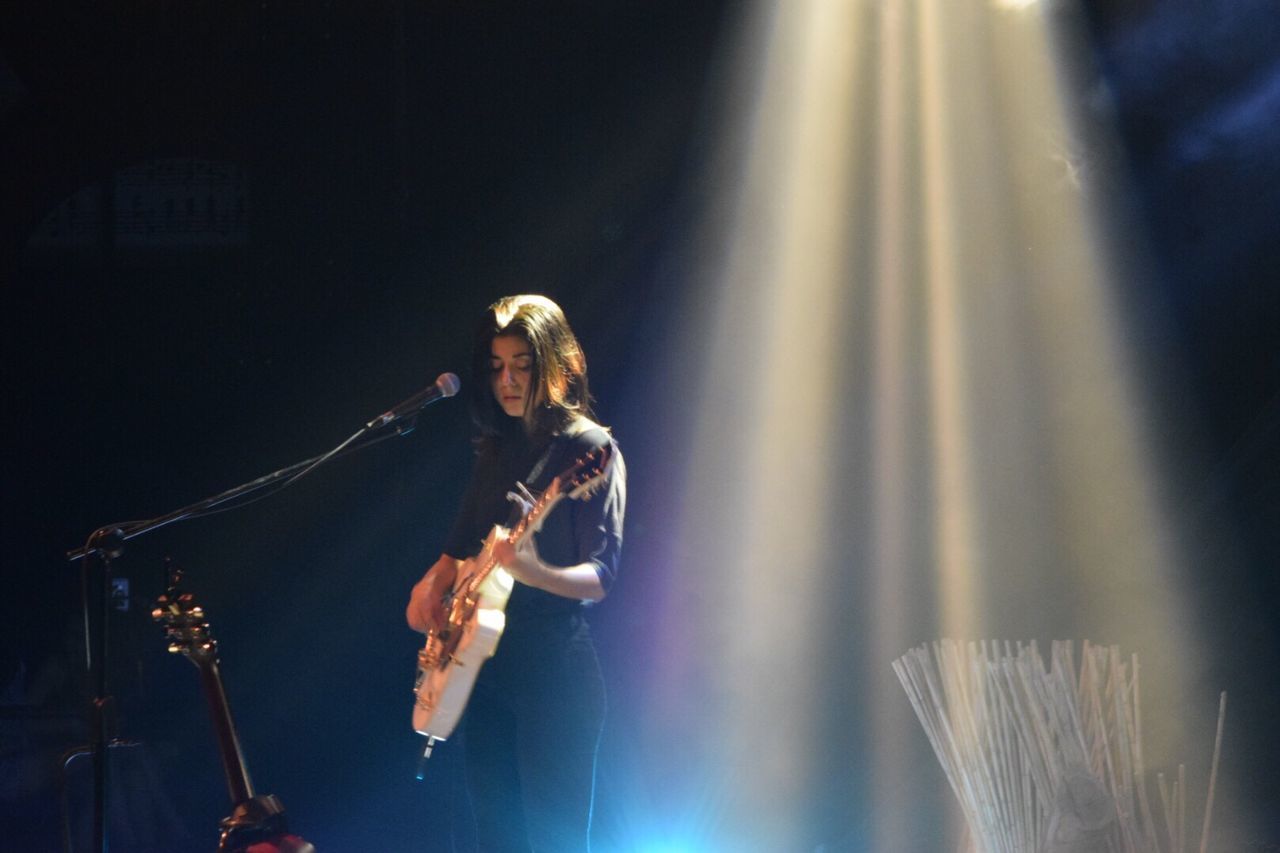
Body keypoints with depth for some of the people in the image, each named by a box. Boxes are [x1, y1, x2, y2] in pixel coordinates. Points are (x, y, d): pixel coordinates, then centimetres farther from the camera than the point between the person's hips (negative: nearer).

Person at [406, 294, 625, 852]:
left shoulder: (588, 449, -9)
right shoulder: (497, 446, 13)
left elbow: (601, 577, -15)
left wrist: (536, 573, -34)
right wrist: (434, 581, 5)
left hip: (554, 665, -7)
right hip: (484, 662, 7)